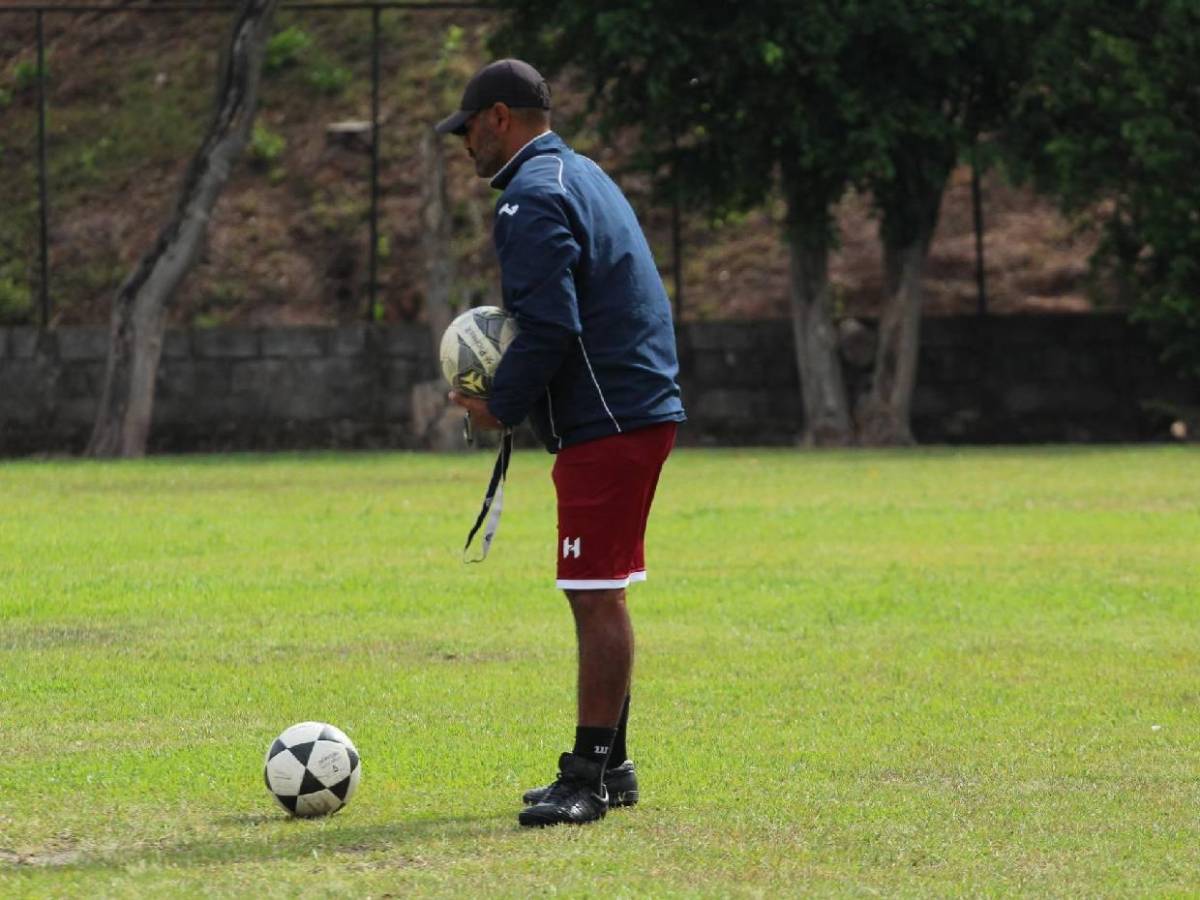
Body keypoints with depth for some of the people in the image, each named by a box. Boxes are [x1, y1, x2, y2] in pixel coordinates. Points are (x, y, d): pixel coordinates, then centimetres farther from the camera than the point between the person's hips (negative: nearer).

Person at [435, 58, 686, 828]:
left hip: (607, 424, -10)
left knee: (597, 598, -8)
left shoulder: (535, 198, -13)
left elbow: (549, 328, -21)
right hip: (637, 410, 10)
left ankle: (591, 774, -8)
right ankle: (606, 766, 21)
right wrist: (511, 391, 14)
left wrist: (502, 407, -7)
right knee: (597, 595, 15)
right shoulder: (580, 175, 19)